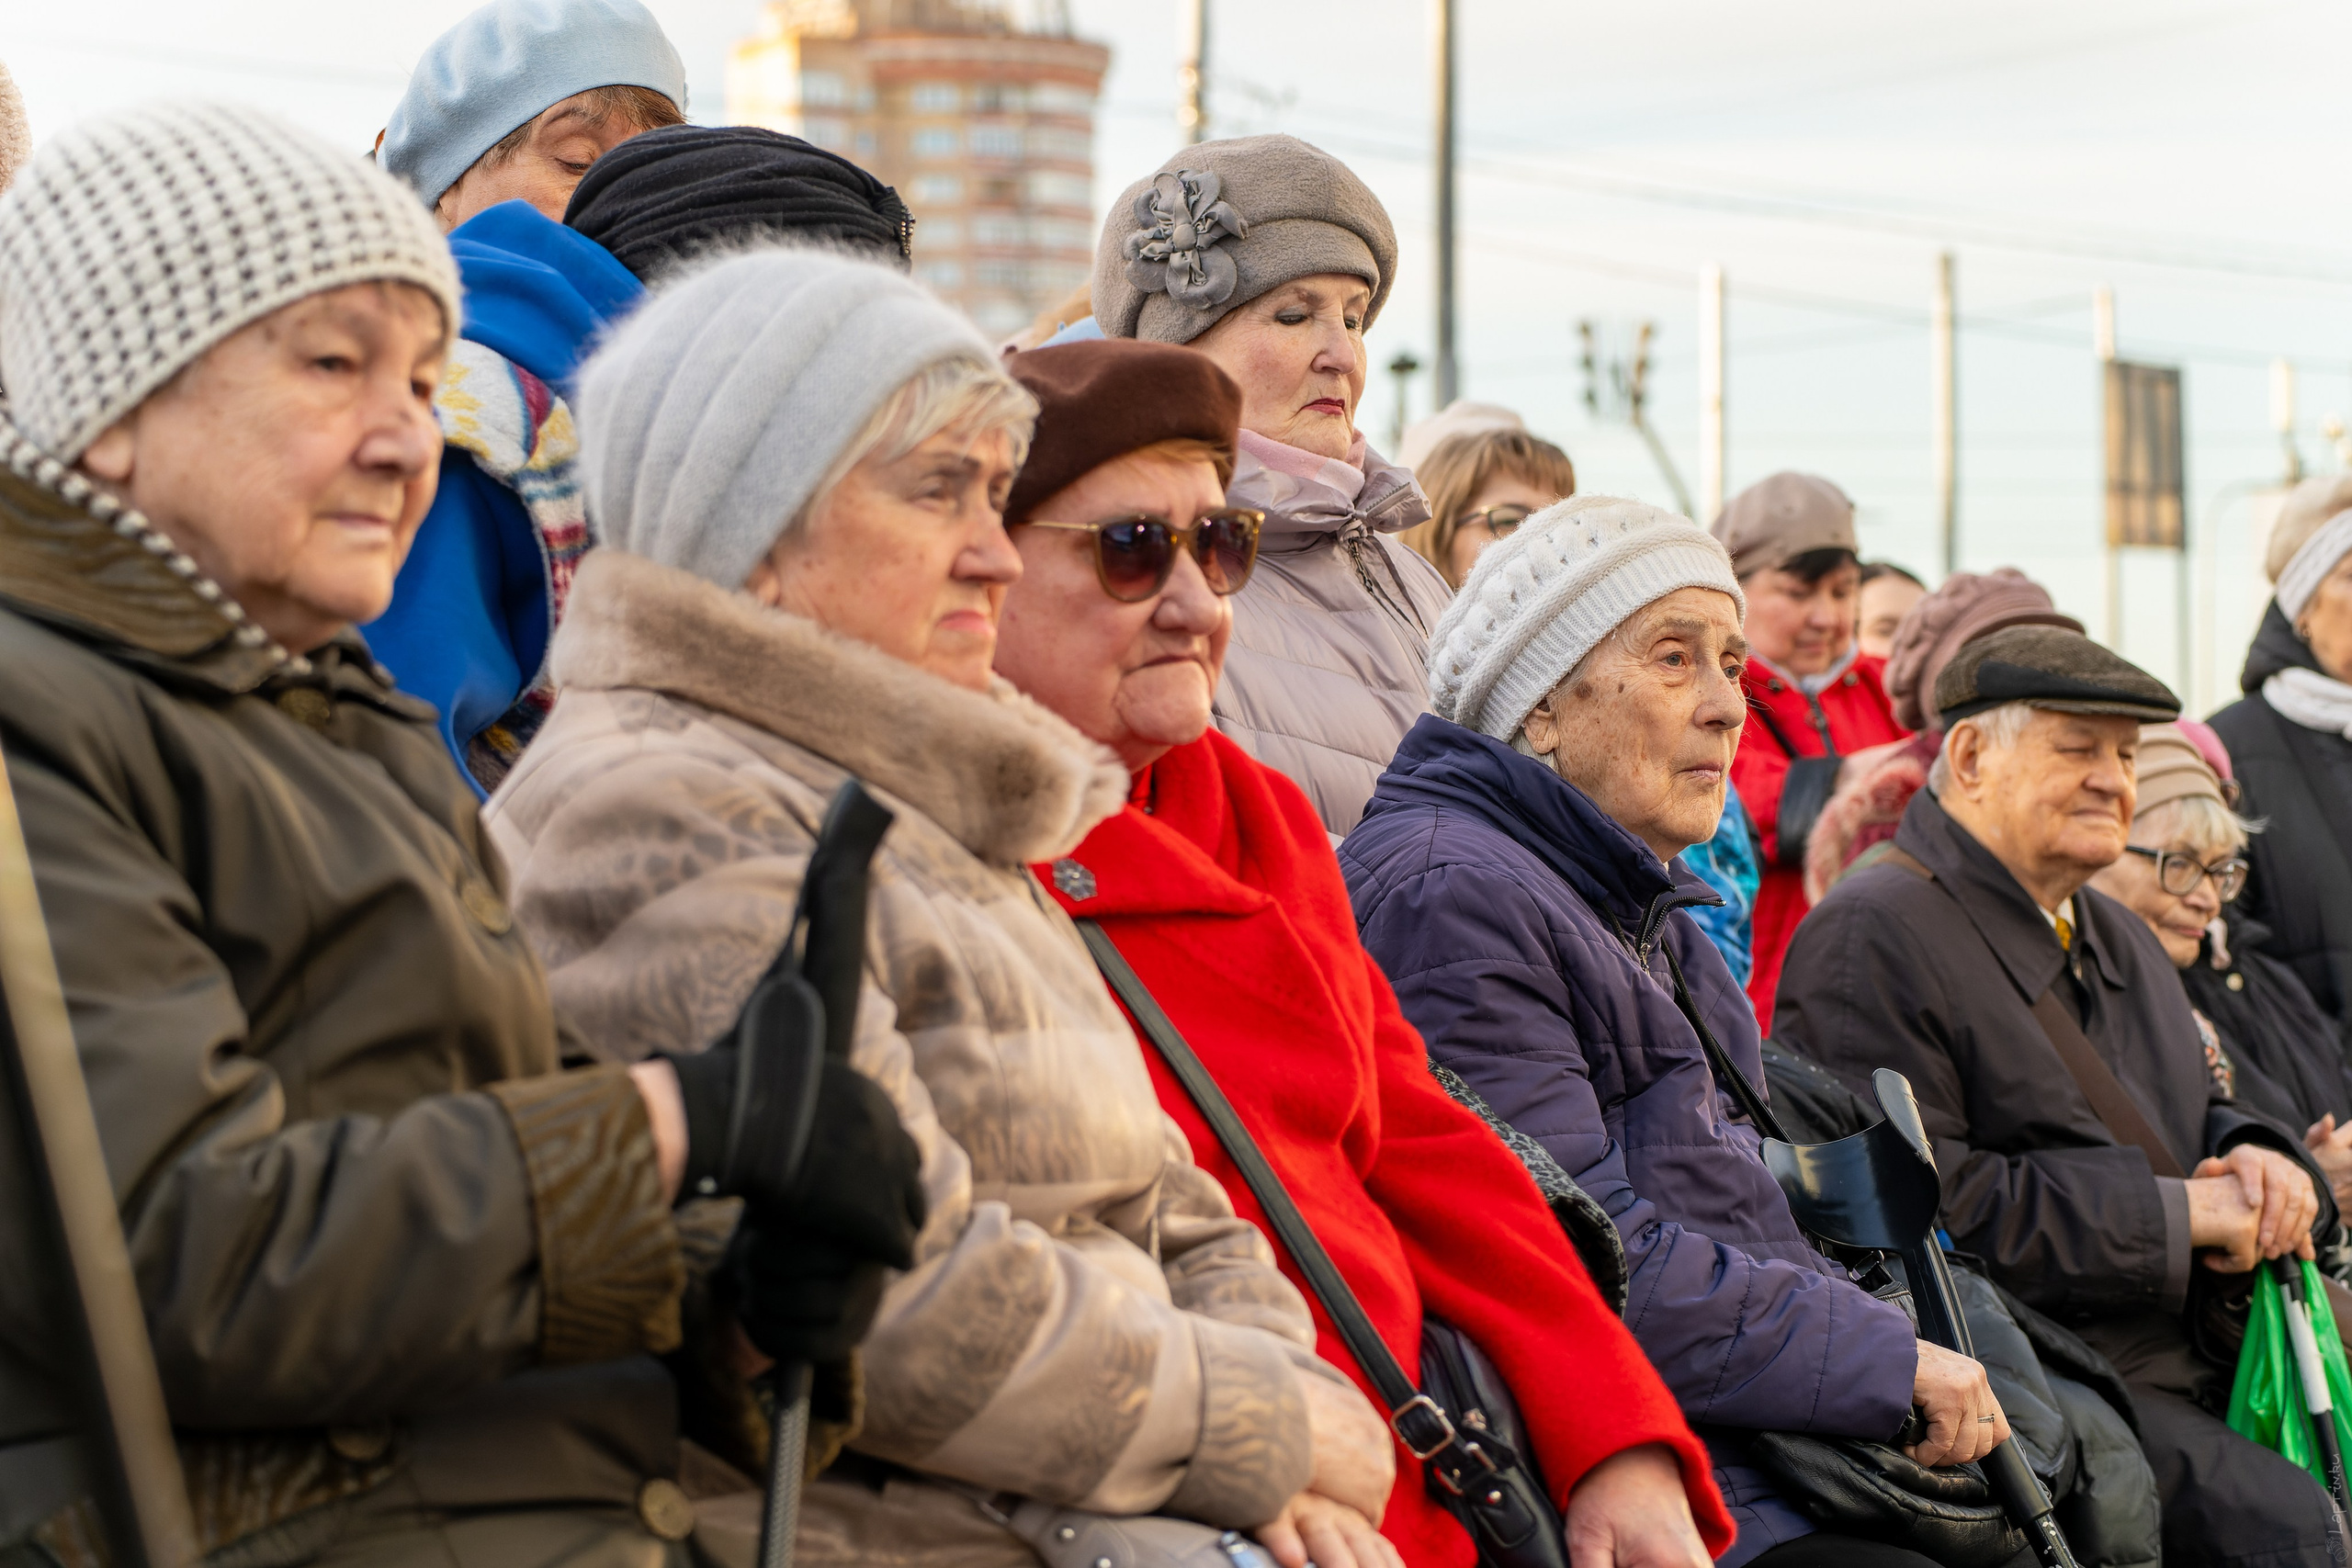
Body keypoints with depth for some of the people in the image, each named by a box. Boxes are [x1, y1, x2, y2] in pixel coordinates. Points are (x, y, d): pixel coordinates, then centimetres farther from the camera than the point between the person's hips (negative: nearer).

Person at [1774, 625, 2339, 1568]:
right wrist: (2173, 1213, -16)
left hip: (2185, 1360, 9)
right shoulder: (1875, 938, -9)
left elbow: (2195, 1120, 30)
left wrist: (2255, 1157, 3)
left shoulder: (2116, 940, 24)